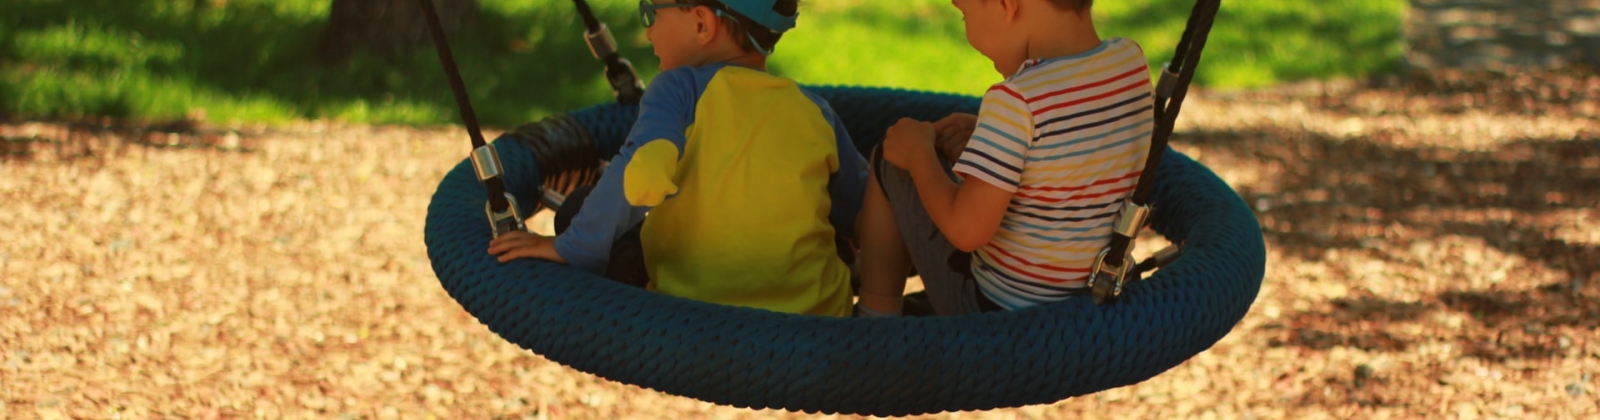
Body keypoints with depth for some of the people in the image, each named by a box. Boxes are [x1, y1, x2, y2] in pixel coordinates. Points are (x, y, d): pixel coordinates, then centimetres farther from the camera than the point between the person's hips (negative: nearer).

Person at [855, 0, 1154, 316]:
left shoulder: (1017, 101, -28)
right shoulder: (1133, 60, -5)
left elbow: (967, 231, -25)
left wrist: (918, 151, -9)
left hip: (992, 305, -7)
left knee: (890, 161, 11)